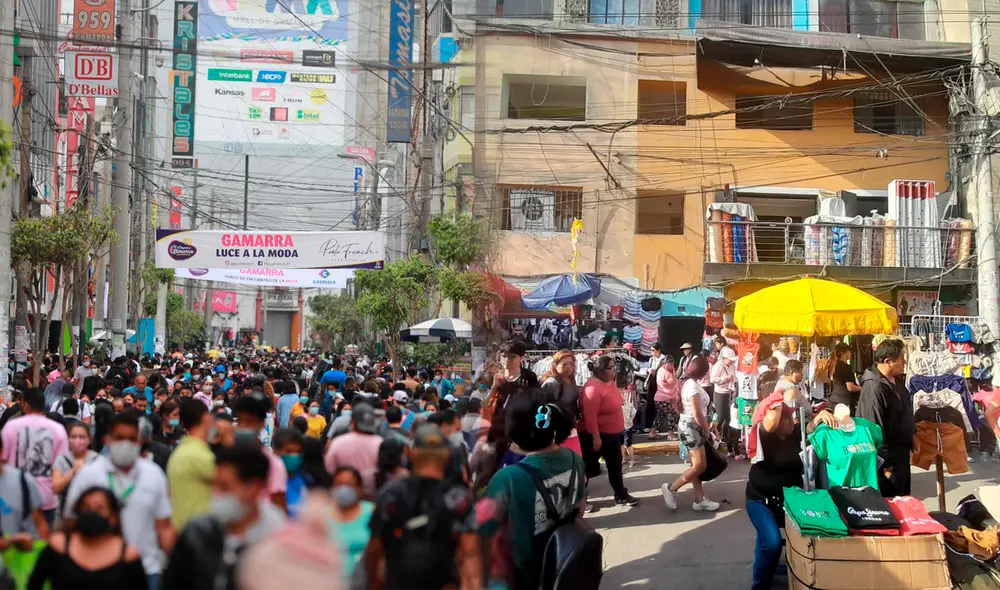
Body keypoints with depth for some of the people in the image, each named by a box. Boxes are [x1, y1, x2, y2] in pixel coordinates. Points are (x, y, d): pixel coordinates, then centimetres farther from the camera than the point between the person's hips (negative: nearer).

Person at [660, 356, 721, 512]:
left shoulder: (689, 383, 11)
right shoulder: (693, 386, -20)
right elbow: (697, 414, -21)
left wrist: (706, 426, 7)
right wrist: (706, 430, -9)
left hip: (692, 426, 10)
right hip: (691, 427, -10)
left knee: (697, 465, 11)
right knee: (700, 466, -5)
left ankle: (700, 500, 15)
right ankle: (671, 488, 3)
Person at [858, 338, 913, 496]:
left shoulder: (896, 380, 3)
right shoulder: (874, 388, -28)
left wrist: (911, 437, 24)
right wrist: (886, 464, -24)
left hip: (901, 451, 10)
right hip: (887, 456, -10)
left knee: (903, 498, 21)